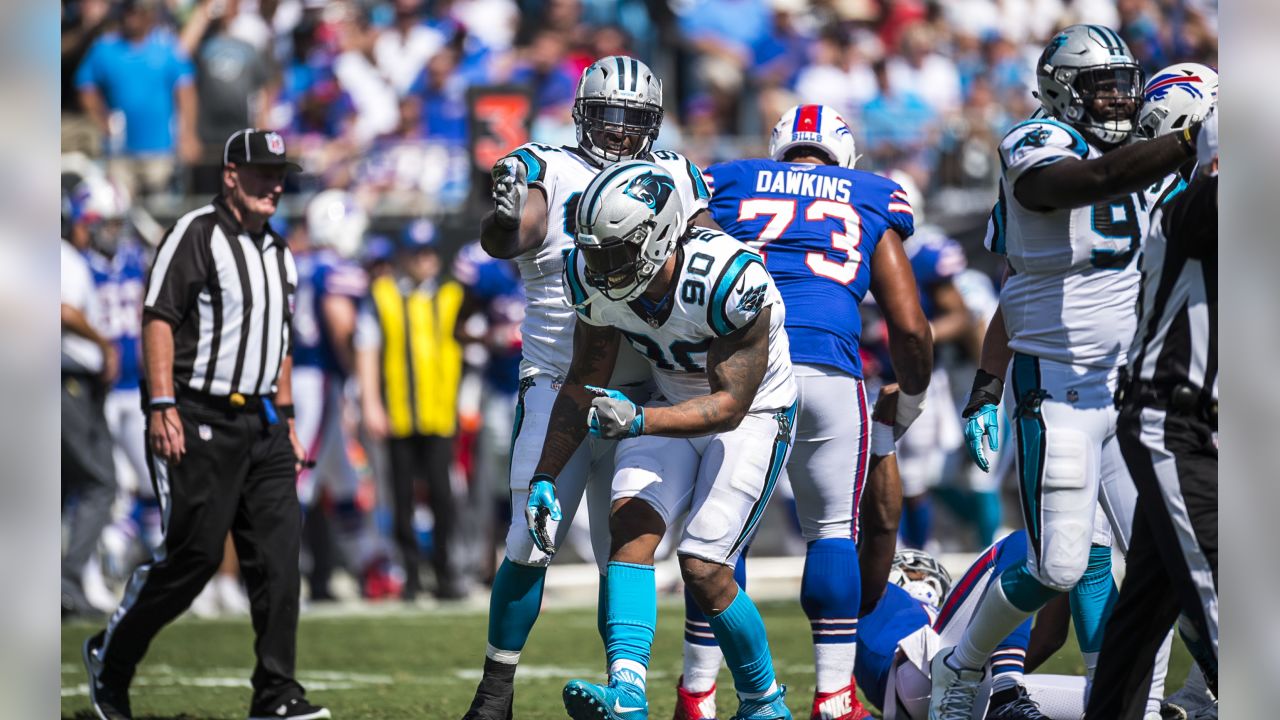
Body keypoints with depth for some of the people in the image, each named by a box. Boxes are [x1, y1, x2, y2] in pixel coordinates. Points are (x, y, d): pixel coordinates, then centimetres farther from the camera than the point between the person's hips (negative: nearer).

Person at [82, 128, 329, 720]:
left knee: (278, 551, -4)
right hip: (199, 421, -7)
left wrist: (285, 419, 21)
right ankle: (110, 655, 15)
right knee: (195, 554, -6)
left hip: (262, 425, 7)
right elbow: (158, 317, -13)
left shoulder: (276, 250, 17)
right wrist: (162, 407, -21)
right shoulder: (196, 234, -7)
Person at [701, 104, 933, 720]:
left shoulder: (726, 184, 21)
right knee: (833, 530, 13)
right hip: (826, 376, -1)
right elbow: (909, 325, 14)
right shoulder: (874, 200, 20)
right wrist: (911, 404, 30)